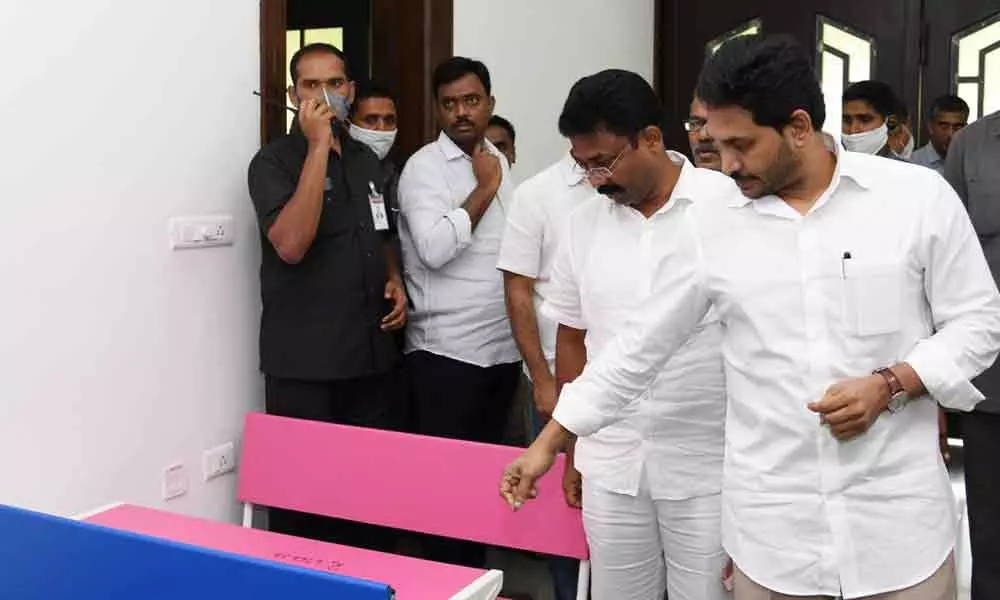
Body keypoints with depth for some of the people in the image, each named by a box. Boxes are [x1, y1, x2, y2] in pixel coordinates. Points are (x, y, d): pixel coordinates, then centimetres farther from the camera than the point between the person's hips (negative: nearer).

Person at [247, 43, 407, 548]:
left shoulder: (368, 161, 13)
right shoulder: (274, 161, -6)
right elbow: (291, 244, -23)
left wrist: (394, 279, 7)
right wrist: (318, 146, -20)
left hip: (372, 354, 6)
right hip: (304, 363, -5)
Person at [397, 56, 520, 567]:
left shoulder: (502, 163, 13)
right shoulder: (423, 167, -7)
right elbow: (435, 248, -22)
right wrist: (485, 189, -12)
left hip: (504, 347, 6)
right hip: (446, 351, -6)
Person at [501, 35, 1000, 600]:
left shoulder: (919, 195, -4)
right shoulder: (706, 226, -1)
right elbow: (641, 347, 5)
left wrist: (890, 385, -14)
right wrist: (549, 442, 7)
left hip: (898, 512, 0)